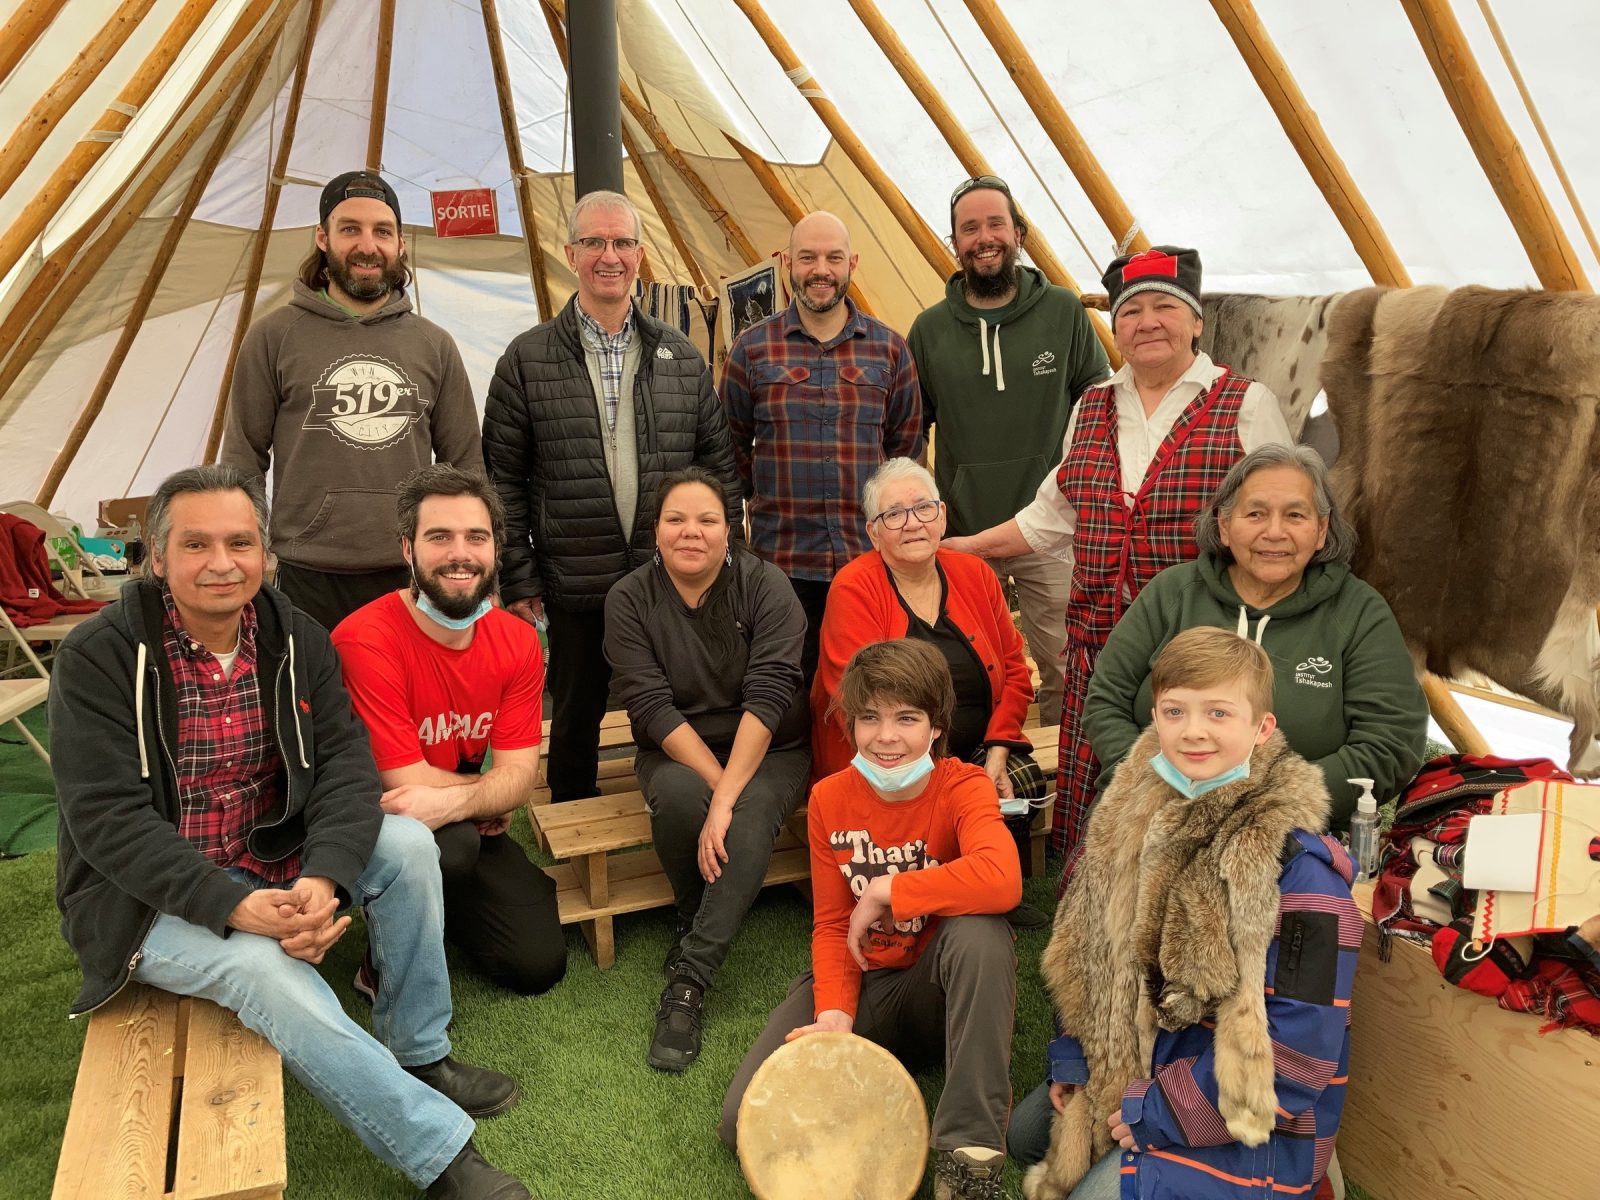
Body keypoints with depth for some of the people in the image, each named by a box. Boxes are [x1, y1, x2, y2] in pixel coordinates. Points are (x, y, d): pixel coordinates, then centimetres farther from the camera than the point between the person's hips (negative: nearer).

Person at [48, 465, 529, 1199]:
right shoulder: (99, 659, -14)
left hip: (273, 862, 4)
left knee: (406, 843, -19)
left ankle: (417, 1056, -2)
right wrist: (234, 906, -32)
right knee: (264, 966, -32)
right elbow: (107, 817, -20)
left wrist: (325, 876, -29)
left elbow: (346, 763, -10)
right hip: (149, 898, -4)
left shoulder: (297, 641, -2)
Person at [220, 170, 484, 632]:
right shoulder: (274, 336, 4)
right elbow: (243, 462, 5)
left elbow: (467, 467, 11)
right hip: (310, 581, -1)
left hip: (415, 580, 2)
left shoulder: (434, 345, 9)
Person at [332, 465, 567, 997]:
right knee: (452, 845, -36)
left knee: (539, 965, -5)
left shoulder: (517, 641, -6)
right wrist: (491, 792, -8)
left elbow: (520, 772, -12)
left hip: (468, 828, 5)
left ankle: (435, 906, 25)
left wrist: (454, 801, -34)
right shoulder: (366, 639, -24)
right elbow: (407, 781, -24)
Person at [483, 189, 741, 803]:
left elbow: (719, 463, 10)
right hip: (575, 590, -1)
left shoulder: (681, 356, 6)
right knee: (575, 719, 14)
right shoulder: (528, 358, 0)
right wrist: (518, 579, -3)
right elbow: (503, 477, 0)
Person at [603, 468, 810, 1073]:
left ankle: (689, 981, -25)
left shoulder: (765, 586, -11)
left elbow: (769, 693, -21)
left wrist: (726, 797, -30)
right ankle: (690, 920, -2)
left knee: (753, 811, -33)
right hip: (676, 754, 1)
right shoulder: (629, 599, -6)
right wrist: (714, 781, -24)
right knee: (676, 794, -32)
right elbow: (651, 704, -14)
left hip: (768, 752, -1)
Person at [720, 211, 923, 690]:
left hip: (870, 557, 1)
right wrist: (770, 500, 8)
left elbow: (905, 447, 13)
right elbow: (731, 446, 11)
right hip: (782, 560, -1)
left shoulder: (889, 348, 7)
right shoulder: (752, 348, 4)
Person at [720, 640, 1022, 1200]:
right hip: (860, 986, 2)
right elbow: (831, 926, -2)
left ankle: (970, 1145, -27)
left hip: (938, 992, -2)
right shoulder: (829, 799, -5)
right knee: (744, 1123, -18)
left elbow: (1002, 880, -39)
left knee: (979, 929, -38)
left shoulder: (963, 787, -16)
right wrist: (833, 1014, -21)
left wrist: (883, 891, -28)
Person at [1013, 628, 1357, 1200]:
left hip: (1245, 1121, -7)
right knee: (1020, 1131, 17)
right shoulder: (1134, 817, -5)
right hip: (1129, 1070, 7)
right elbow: (1089, 954, 8)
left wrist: (1153, 1111, -21)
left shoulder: (1299, 865, -25)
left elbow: (1297, 1050, -25)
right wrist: (1072, 1063, 4)